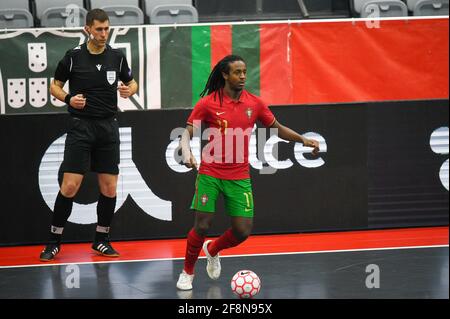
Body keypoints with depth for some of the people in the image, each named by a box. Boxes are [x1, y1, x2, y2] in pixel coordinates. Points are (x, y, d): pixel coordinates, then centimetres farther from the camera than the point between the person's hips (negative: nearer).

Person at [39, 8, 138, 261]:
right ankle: (54, 241, 3)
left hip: (108, 127, 3)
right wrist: (68, 98, -13)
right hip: (81, 126, -3)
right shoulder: (73, 56, -4)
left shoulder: (117, 57, 3)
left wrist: (129, 90, -7)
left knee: (109, 188, 3)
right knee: (70, 186, -9)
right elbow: (55, 85, 6)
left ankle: (101, 240, 18)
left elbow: (132, 82, 16)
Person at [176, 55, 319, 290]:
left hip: (240, 178, 3)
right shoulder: (207, 103, -8)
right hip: (210, 175, -3)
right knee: (202, 226, -8)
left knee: (243, 231, -2)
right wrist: (186, 153, -26)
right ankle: (187, 272, 16)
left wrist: (303, 140, 5)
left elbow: (277, 128, 15)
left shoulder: (254, 103, 2)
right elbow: (187, 133, -6)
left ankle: (212, 250, 31)